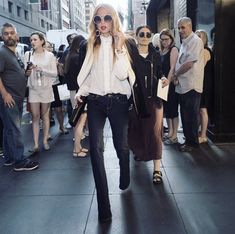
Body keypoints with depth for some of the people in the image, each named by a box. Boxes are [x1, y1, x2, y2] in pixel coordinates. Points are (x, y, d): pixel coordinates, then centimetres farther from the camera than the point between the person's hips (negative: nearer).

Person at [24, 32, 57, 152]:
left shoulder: (49, 55, 0)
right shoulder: (28, 54, 3)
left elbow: (55, 73, -4)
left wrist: (41, 69, -17)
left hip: (46, 88, 0)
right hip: (33, 89, 1)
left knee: (45, 115, 7)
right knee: (35, 117, 1)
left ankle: (45, 140, 18)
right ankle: (36, 144, 5)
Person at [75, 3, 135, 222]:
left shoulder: (125, 44, 1)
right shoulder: (88, 46, 6)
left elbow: (123, 74, -13)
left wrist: (119, 48, -17)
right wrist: (80, 92, 0)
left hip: (118, 101, -1)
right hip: (95, 102, 1)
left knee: (121, 145, 10)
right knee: (95, 148, -9)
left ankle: (125, 179, 45)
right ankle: (103, 204, -2)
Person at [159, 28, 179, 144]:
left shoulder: (173, 49, -6)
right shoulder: (162, 51, 15)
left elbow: (172, 68, -13)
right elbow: (160, 68, 12)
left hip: (171, 83, -7)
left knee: (173, 109, -2)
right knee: (165, 108, 11)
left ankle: (174, 136, 6)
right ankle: (170, 132, 23)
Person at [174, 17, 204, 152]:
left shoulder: (195, 41, -12)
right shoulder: (185, 42, 18)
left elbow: (189, 63, -20)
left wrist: (175, 75, -8)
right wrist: (176, 77, 4)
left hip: (191, 85, -9)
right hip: (183, 85, 9)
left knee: (191, 115, 0)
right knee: (185, 115, 15)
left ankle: (193, 142, 12)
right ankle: (188, 139, 27)